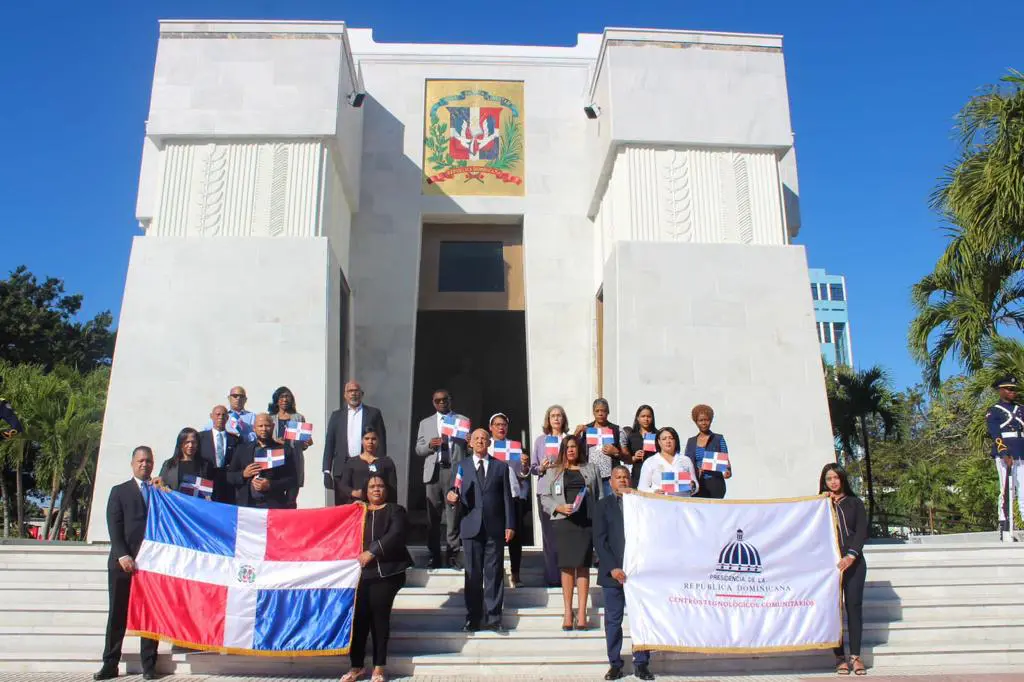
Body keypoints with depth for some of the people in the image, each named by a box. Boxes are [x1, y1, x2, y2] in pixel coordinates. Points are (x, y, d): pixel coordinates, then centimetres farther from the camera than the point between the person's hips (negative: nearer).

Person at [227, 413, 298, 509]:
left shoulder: (284, 450, 6)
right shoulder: (242, 449, 14)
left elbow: (292, 480, 2)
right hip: (246, 505, 2)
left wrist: (271, 485, -12)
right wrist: (243, 474, -6)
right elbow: (229, 476, 14)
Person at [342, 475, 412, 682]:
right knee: (358, 618, -1)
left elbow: (396, 535, -11)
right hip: (359, 573, 3)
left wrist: (372, 552, -19)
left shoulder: (395, 510, 6)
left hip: (386, 573, -3)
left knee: (379, 618, 0)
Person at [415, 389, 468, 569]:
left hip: (455, 471, -2)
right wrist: (430, 445, -6)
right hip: (434, 471, 2)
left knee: (453, 516, -4)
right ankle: (434, 557, 9)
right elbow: (418, 449, 14)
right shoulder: (425, 423, 18)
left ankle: (452, 557, 1)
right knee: (433, 516, 3)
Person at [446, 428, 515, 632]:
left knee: (494, 574, 2)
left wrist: (510, 525, 0)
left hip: (495, 528, 0)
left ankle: (493, 618, 7)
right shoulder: (461, 466, 10)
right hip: (471, 527, 0)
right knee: (473, 574, 3)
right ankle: (473, 618, 9)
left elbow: (507, 498, 7)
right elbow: (458, 494, 6)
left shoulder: (501, 466, 10)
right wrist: (452, 498, -18)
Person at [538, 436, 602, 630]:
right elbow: (545, 497, 7)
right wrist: (559, 507, -11)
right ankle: (567, 613, 4)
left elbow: (600, 496, 11)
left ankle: (582, 613, 1)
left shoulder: (591, 469, 14)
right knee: (567, 567, 0)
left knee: (583, 566, -1)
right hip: (563, 522, 0)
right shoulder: (553, 471, 11)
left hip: (586, 522, 0)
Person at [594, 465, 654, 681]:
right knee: (613, 620, 6)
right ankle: (615, 663, 15)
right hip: (613, 571, -1)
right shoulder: (603, 505, 5)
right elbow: (599, 540, -2)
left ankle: (641, 663, 14)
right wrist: (612, 568, -13)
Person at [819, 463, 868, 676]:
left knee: (854, 606, -2)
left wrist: (851, 555, -13)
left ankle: (855, 656, 4)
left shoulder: (854, 503, 10)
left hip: (853, 561, 0)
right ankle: (840, 657, 2)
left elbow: (862, 532, 0)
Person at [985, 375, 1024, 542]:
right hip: (1004, 455, -4)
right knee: (1007, 490, -6)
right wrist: (1005, 454, -19)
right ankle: (1005, 530, -5)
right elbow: (996, 435, -6)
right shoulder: (993, 412, 6)